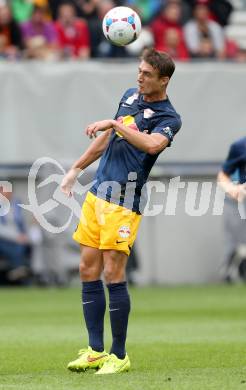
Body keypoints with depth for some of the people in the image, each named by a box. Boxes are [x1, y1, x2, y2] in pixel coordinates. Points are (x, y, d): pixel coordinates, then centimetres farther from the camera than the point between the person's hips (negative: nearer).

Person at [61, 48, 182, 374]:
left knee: (113, 275, -10)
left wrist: (114, 123, -26)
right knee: (88, 271, 5)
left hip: (123, 201, -7)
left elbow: (152, 144, -31)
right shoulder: (130, 96, 14)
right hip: (98, 194, 8)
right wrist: (76, 169, 30)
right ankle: (95, 351, 11)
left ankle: (119, 356, 0)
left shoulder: (168, 118, -9)